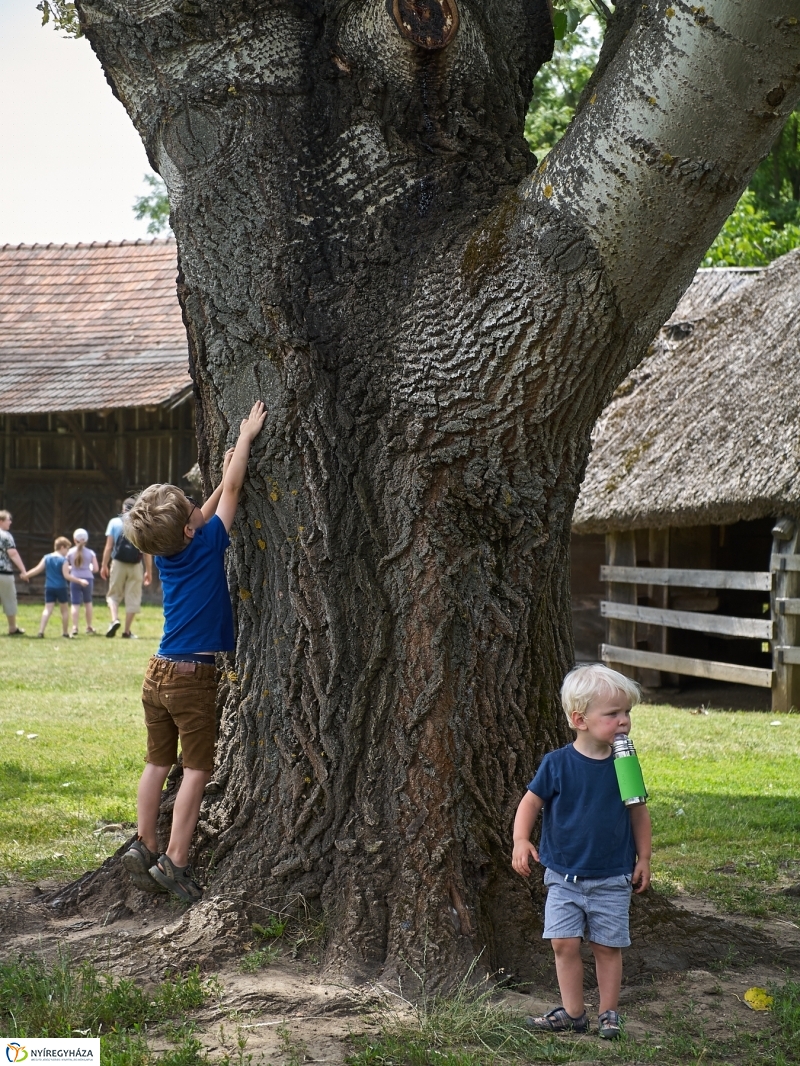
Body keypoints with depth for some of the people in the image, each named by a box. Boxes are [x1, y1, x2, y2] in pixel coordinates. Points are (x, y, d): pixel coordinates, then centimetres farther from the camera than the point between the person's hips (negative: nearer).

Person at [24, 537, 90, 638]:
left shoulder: (46, 558, 4)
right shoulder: (63, 560, -10)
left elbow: (37, 569, 4)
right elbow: (66, 576, -15)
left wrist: (27, 575, 17)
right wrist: (80, 581, -11)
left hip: (49, 588, 4)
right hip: (61, 588, -4)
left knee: (48, 609, 0)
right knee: (65, 610, 11)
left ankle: (41, 631, -14)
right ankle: (65, 632, 18)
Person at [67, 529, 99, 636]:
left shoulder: (70, 552, -2)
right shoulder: (90, 553, -1)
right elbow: (96, 569, -2)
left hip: (75, 580, -1)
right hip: (88, 579, 1)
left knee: (75, 604, -2)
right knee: (88, 602, 18)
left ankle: (75, 627, -13)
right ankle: (89, 626, 25)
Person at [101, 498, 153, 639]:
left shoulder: (114, 523, 1)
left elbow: (109, 546, -2)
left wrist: (104, 565, 4)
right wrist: (149, 571, 6)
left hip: (118, 564, 0)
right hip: (135, 566, 0)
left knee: (113, 594, 13)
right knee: (132, 598, 7)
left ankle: (115, 620, -11)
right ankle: (127, 631, 8)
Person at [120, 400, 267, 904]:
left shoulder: (167, 552, 5)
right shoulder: (207, 546, -12)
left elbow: (195, 525, 25)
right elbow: (232, 492, -5)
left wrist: (224, 478, 25)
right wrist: (246, 437, 3)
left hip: (159, 673, 7)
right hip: (193, 678, -7)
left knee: (158, 763, 13)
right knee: (197, 770, -1)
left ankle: (144, 847, 14)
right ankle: (174, 862, -4)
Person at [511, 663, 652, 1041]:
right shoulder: (557, 763, -10)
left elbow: (638, 811, 6)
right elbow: (531, 802, -5)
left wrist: (643, 858, 6)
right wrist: (521, 841, -20)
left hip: (612, 878, 1)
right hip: (564, 876, -1)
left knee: (608, 946, 5)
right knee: (564, 942, -2)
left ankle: (609, 1013, 20)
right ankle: (572, 1013, 13)